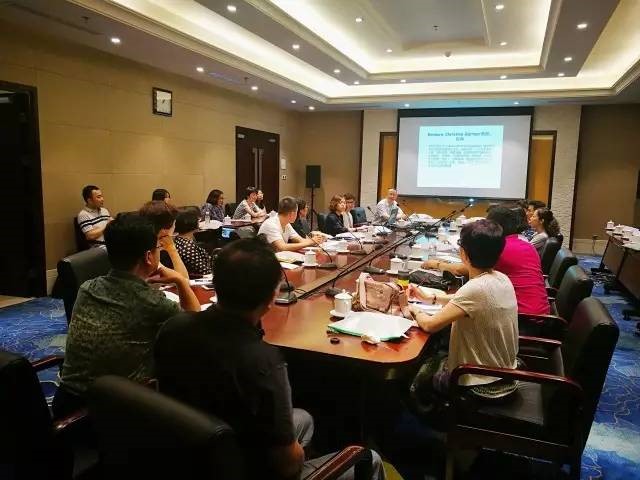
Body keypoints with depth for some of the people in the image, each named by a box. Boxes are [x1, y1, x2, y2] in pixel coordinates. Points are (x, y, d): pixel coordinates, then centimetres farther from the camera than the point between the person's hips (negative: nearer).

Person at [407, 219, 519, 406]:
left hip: (484, 385, -7)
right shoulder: (502, 279, -5)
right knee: (438, 359, 28)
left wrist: (415, 310, -6)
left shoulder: (476, 289, -30)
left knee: (418, 373, 18)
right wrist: (429, 298, 9)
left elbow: (429, 325, -26)